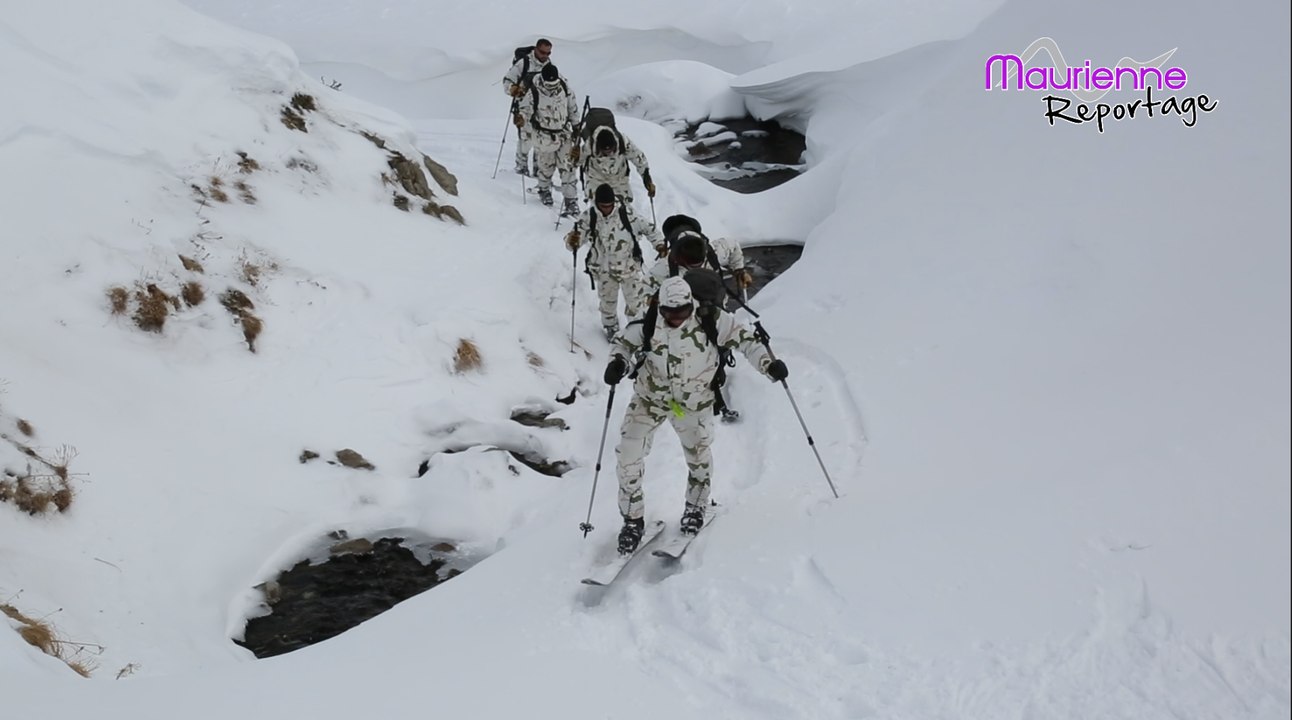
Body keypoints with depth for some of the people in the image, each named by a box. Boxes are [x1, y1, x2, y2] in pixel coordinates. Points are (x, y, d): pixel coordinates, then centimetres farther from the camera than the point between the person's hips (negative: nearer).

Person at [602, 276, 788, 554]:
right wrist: (617, 362, -21)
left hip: (694, 401, 0)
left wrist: (768, 363, -22)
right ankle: (633, 519, 15)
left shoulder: (710, 322, -23)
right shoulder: (647, 325, -21)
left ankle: (696, 507, 41)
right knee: (627, 456, -5)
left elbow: (743, 338, -12)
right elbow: (624, 341, -2)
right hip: (650, 397, 0)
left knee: (698, 454, 11)